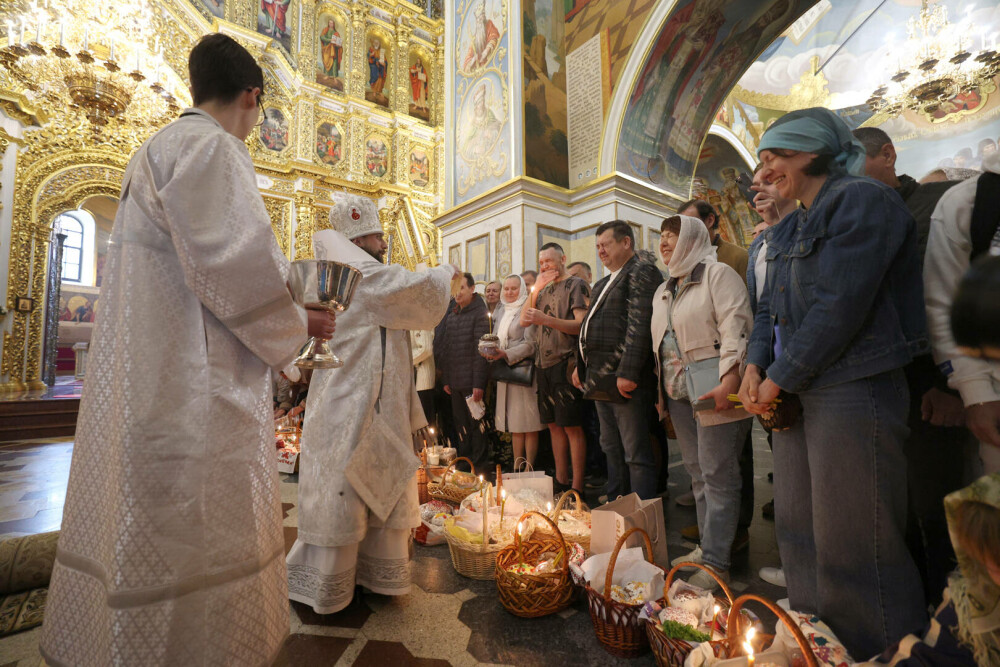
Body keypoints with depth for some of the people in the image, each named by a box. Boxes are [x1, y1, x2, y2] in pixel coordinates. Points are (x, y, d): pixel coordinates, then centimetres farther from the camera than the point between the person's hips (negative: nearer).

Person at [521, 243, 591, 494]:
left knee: (572, 426, -3)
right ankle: (561, 481, 23)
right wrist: (536, 288, 1)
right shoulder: (545, 290, 18)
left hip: (565, 365, -7)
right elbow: (524, 320, 9)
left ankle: (576, 488, 5)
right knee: (554, 425, 12)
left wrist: (546, 320, -24)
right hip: (544, 365, 7)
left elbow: (581, 325, -14)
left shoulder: (576, 285, -3)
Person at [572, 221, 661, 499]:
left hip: (624, 381, -9)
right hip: (600, 381, 10)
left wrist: (627, 373, -23)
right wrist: (581, 366, 20)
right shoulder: (603, 284, 22)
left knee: (636, 454, -1)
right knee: (611, 450, 18)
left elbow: (639, 326, -18)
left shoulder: (642, 272, -7)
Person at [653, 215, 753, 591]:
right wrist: (661, 393, 18)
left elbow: (736, 327, -15)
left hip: (713, 391, -7)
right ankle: (708, 546, 26)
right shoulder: (663, 291, 19)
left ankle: (716, 562, 8)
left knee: (718, 475, -2)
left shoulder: (717, 274, -4)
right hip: (677, 392, 8)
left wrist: (729, 381, -24)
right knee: (697, 472, 13)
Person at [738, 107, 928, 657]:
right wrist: (756, 367, -1)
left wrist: (780, 379, -13)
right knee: (797, 529, 16)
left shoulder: (862, 201, -7)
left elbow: (840, 306, -18)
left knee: (849, 543, 0)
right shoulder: (787, 230, 18)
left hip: (852, 390, -8)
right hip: (794, 392, 9)